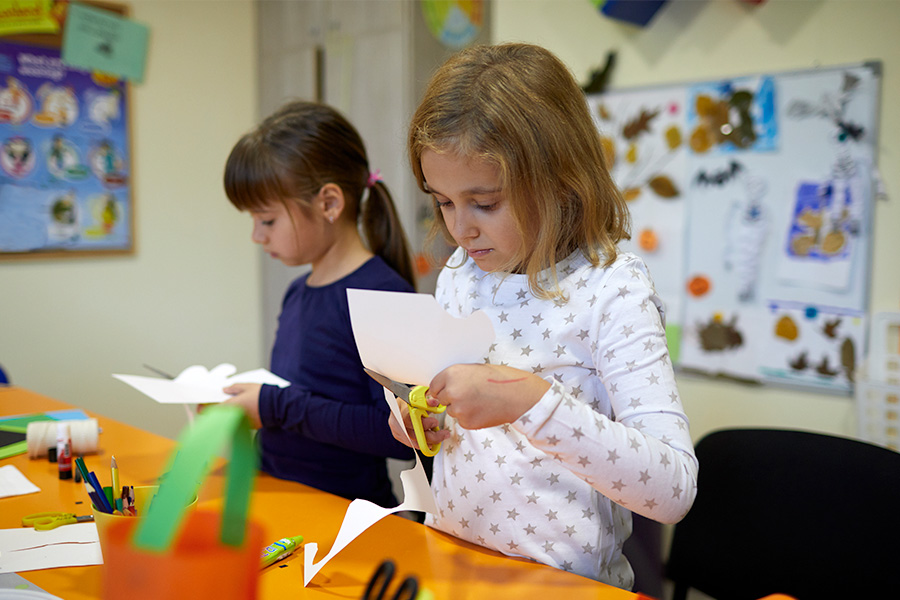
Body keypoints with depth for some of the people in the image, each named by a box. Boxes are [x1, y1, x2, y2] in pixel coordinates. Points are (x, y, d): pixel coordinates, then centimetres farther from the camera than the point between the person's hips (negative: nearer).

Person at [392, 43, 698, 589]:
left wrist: (530, 401, -30)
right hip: (450, 564, 4)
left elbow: (674, 490, -21)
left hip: (563, 580, -3)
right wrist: (424, 423, -2)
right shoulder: (459, 273, 4)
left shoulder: (611, 289, -14)